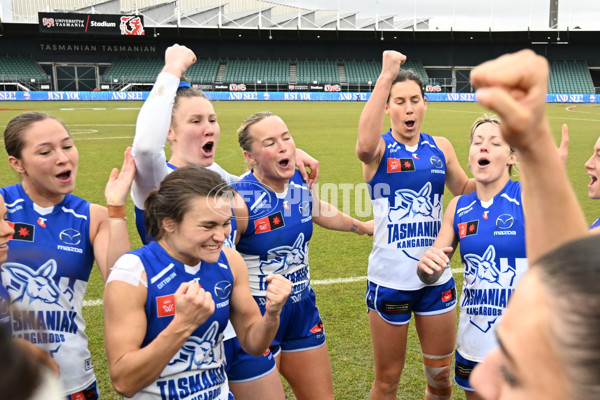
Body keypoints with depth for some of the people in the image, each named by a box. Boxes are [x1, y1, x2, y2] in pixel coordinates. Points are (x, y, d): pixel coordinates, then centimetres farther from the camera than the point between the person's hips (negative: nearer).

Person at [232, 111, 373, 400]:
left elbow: (321, 213, 19)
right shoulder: (238, 201, -23)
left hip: (303, 309, 7)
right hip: (257, 315, -6)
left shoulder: (301, 182, -4)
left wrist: (361, 226, 34)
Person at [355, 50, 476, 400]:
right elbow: (365, 147, -35)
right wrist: (386, 76, -35)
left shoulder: (440, 147, 3)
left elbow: (464, 189, 18)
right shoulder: (380, 148, -9)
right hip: (390, 280, -3)